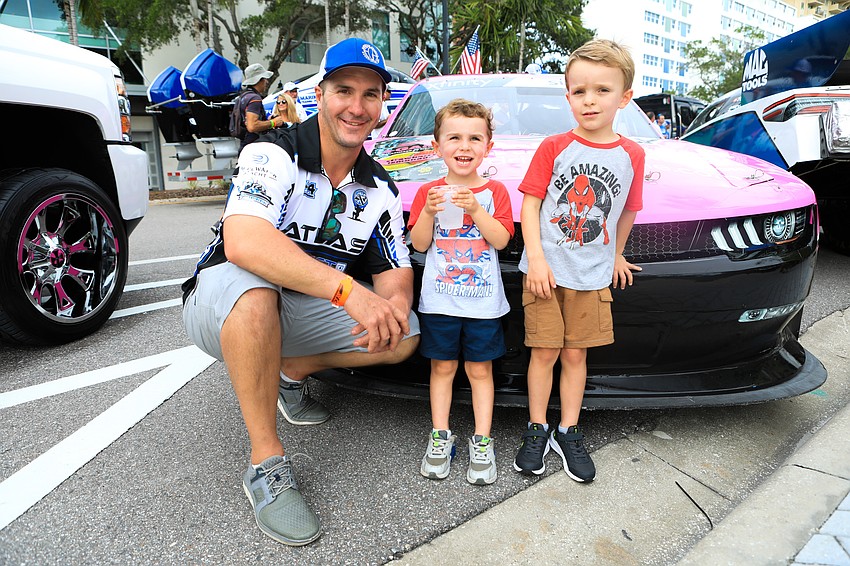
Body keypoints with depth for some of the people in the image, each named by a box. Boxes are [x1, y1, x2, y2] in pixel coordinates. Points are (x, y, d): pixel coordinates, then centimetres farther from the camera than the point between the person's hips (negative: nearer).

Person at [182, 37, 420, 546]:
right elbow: (242, 242, -36)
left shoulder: (380, 189, 0)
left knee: (406, 334, -11)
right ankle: (266, 464, -24)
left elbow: (396, 269, 0)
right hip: (220, 304, -5)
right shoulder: (274, 155, -19)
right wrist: (347, 289, -43)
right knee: (249, 282, -39)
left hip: (305, 313, 5)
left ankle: (292, 372, 11)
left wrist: (394, 303, -25)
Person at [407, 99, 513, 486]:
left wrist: (475, 210, -21)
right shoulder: (428, 192, 3)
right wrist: (429, 212, -19)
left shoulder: (494, 191, 2)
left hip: (483, 300, 0)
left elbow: (501, 239, -9)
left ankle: (481, 442, 19)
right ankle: (440, 436, 23)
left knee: (480, 369, 8)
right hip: (439, 300, 1)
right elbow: (418, 244, -3)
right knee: (442, 367, 10)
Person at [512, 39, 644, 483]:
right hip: (545, 271, -2)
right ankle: (537, 430, 22)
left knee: (575, 354, 10)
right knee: (544, 351, 5)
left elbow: (627, 212, 14)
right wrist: (536, 258, -15)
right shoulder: (554, 148, -3)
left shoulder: (631, 155, 2)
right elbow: (530, 203, -6)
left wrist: (615, 256, 22)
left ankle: (568, 433, 25)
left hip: (593, 276, 2)